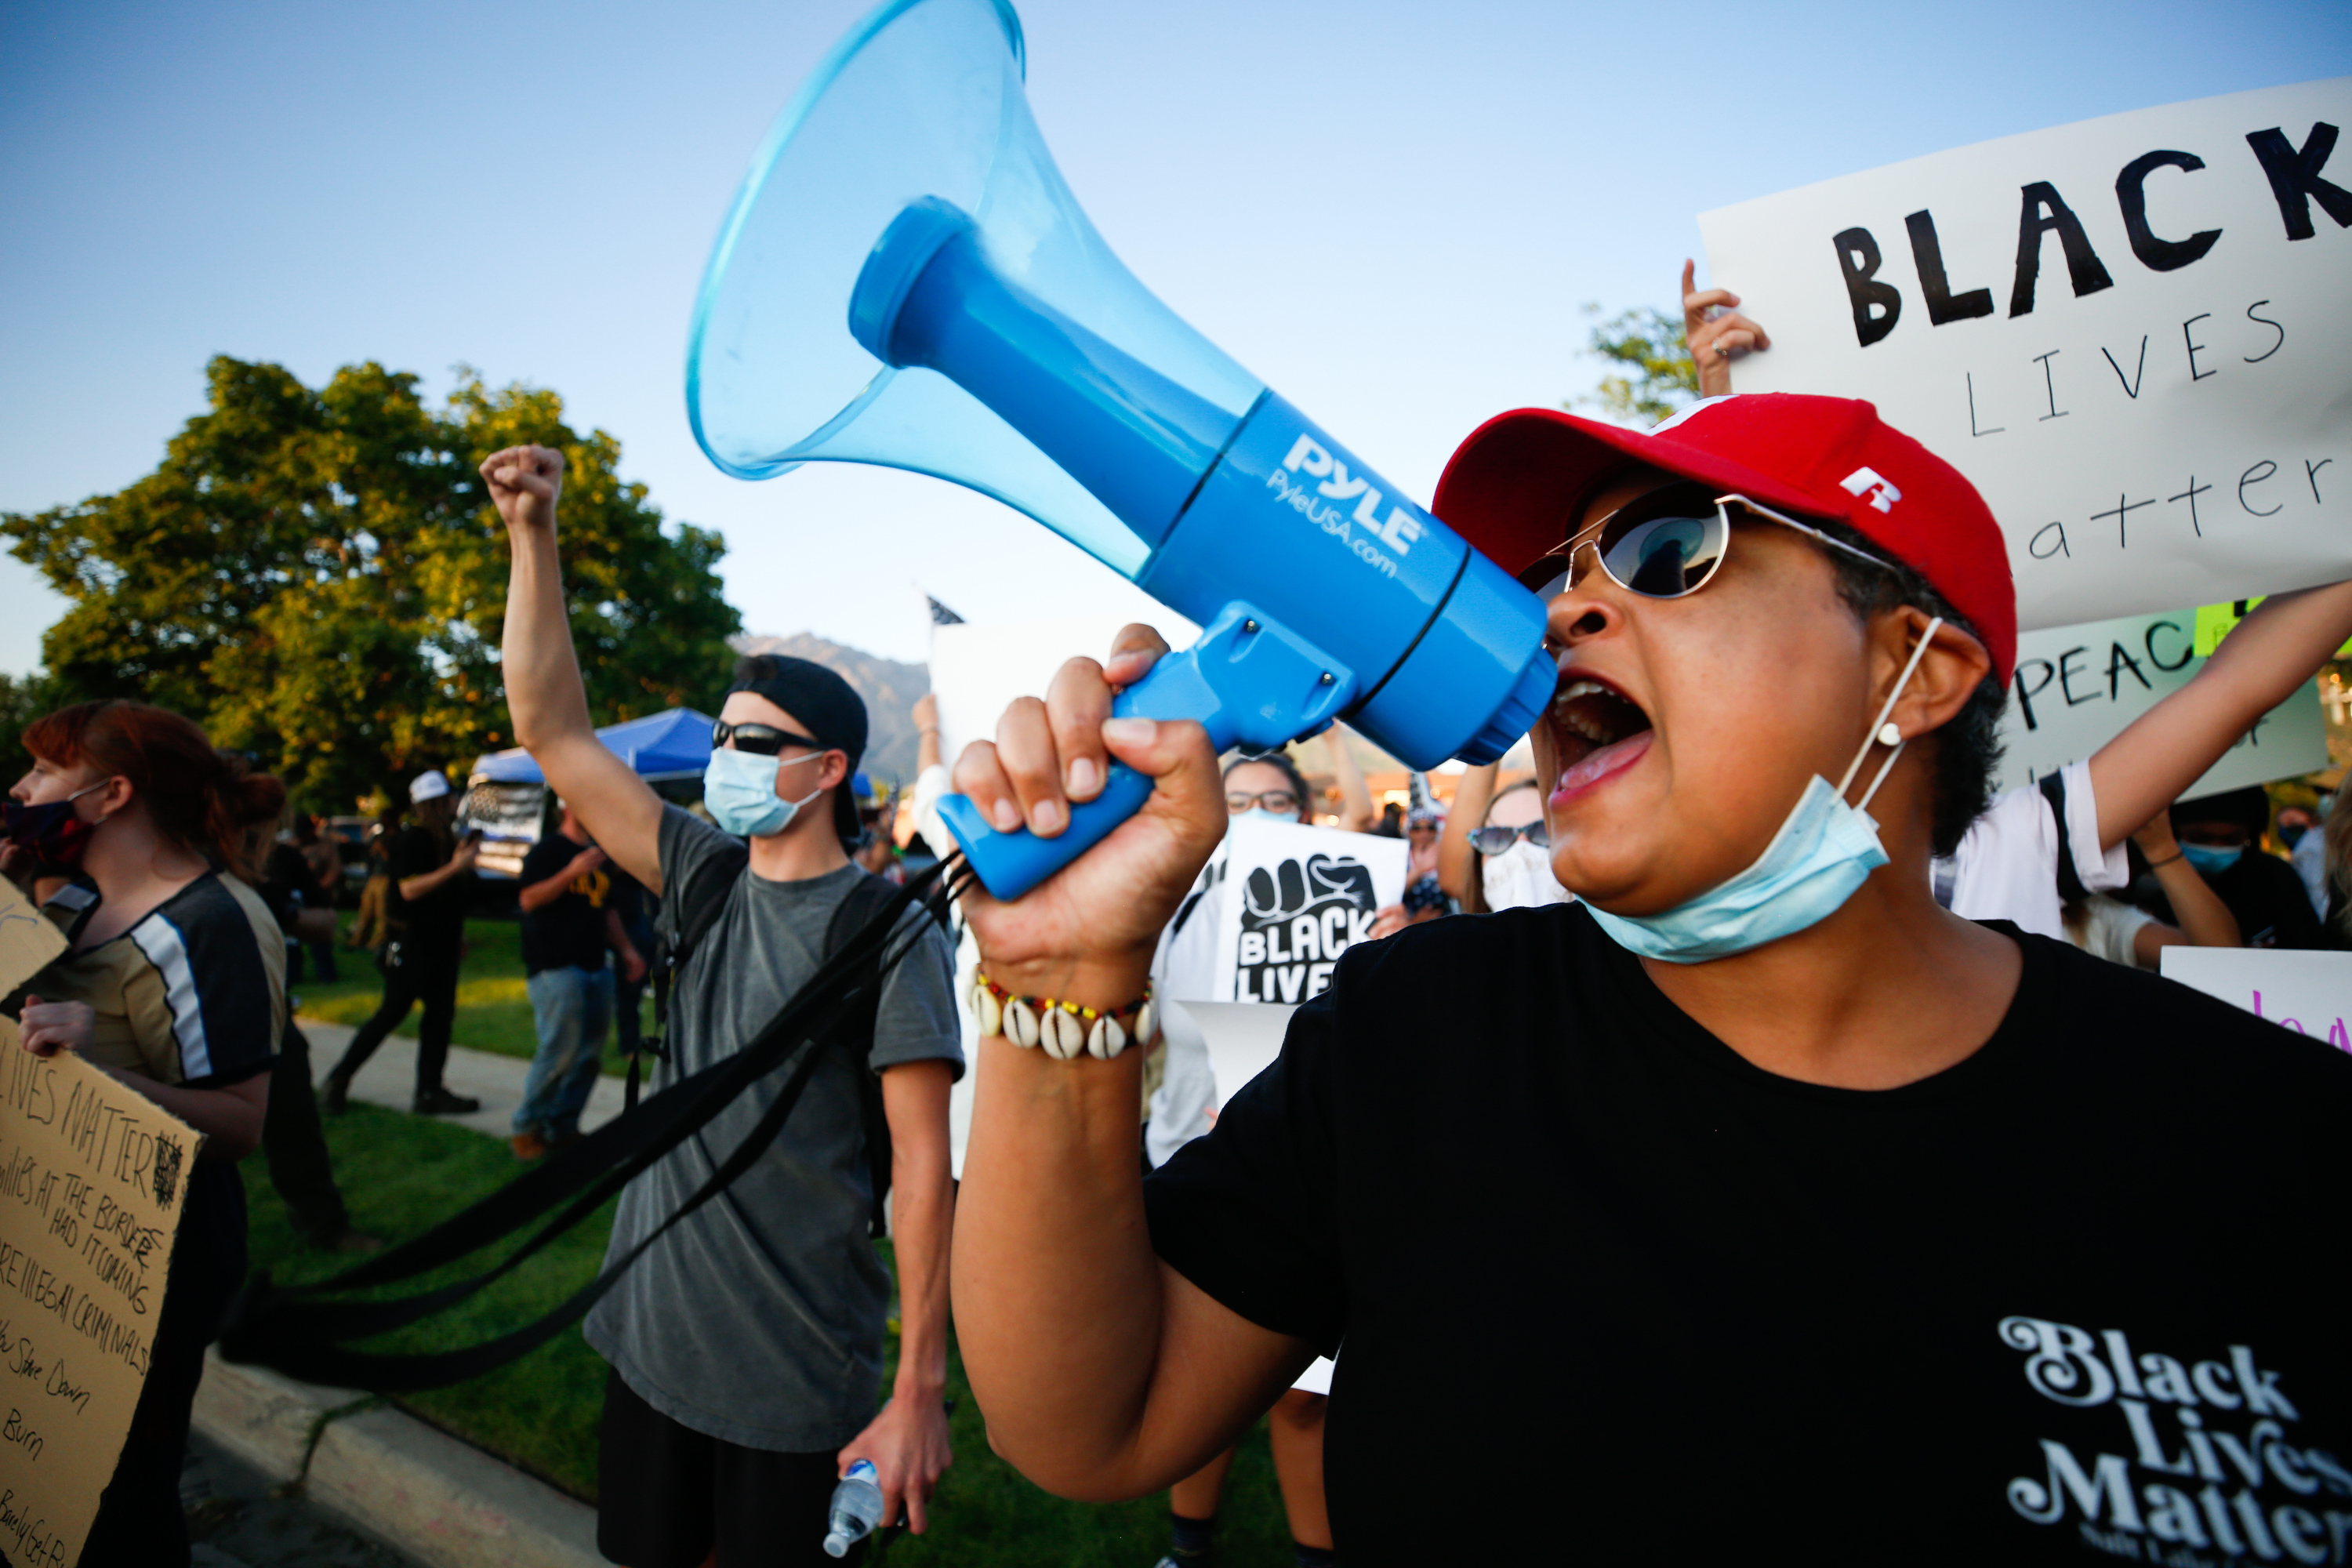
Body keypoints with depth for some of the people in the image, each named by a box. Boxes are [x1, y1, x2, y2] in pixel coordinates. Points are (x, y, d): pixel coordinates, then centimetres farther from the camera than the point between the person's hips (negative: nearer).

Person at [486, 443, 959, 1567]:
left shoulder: (887, 930, -16)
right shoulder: (709, 883, 0)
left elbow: (923, 1165, -16)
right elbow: (551, 731, -1)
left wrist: (919, 1391, -17)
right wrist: (533, 535, -8)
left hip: (793, 1371, -5)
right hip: (650, 1334, 6)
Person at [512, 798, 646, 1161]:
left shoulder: (600, 856, 19)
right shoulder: (548, 850, -3)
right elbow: (528, 899, -13)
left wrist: (626, 949, 15)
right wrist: (571, 872, -22)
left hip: (596, 967, 8)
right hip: (555, 968, -7)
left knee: (590, 1054, 7)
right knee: (560, 1051, -12)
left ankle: (563, 1127, 18)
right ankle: (527, 1128, 5)